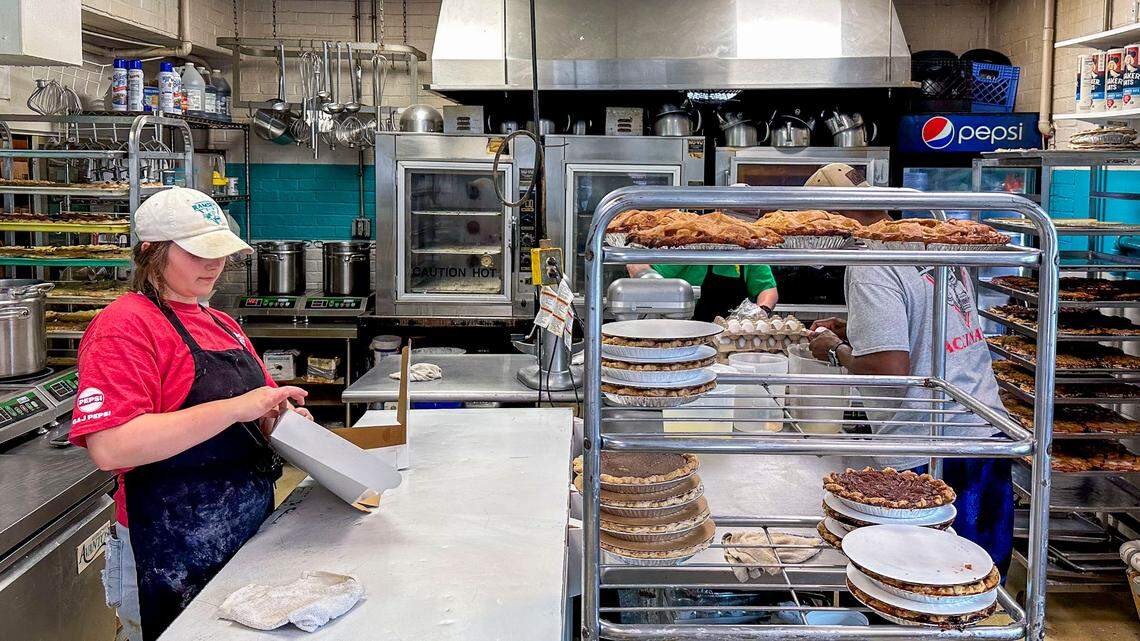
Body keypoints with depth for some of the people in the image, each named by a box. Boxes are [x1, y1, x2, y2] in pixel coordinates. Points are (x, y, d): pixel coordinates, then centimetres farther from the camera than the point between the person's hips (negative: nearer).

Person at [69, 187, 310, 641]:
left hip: (248, 533, 8)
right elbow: (109, 447, -26)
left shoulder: (222, 326, 12)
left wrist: (276, 415, -2)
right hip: (173, 555, -8)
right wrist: (234, 408, -28)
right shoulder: (125, 327, -13)